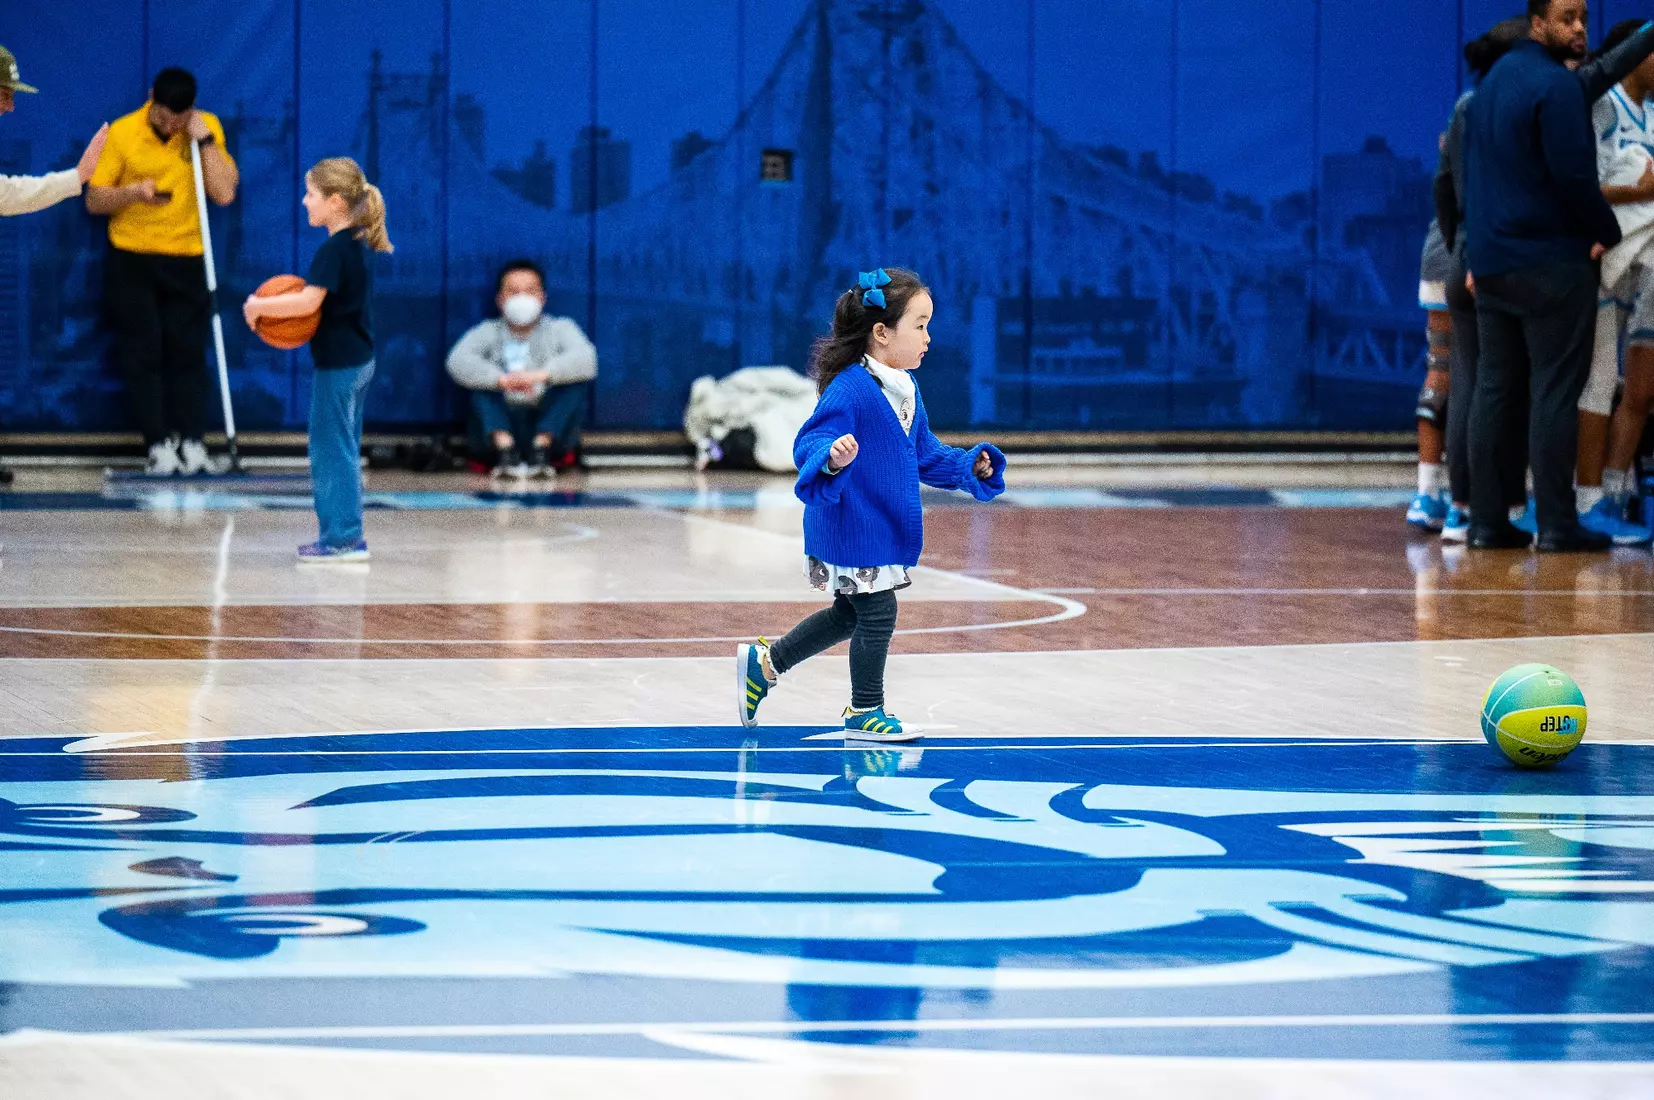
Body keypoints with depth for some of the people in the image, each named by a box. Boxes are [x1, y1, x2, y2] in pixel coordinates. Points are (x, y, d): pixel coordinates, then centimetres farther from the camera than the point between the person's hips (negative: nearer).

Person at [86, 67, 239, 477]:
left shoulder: (208, 129, -1)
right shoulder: (122, 133, -5)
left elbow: (224, 193, -11)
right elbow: (94, 199, -2)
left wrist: (204, 138, -15)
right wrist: (133, 192, -21)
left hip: (186, 261, 1)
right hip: (131, 260, -1)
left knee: (187, 352, -2)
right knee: (143, 353, -5)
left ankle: (192, 443, -2)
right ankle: (159, 444, -5)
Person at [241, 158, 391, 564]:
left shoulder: (334, 250, -19)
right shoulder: (359, 246, 11)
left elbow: (308, 301, -27)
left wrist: (258, 307, -17)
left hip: (337, 364, -10)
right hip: (359, 359, 10)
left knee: (331, 448, -4)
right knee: (343, 449, 15)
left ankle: (342, 536, -3)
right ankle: (347, 536, 19)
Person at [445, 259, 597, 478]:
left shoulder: (560, 329, 6)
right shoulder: (488, 333, 7)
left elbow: (586, 360, -16)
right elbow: (457, 361, -14)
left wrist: (541, 375, -34)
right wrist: (501, 380, -33)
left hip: (552, 426, 0)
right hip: (504, 425, 0)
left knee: (579, 379, -20)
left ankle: (541, 449, -30)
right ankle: (504, 450, -34)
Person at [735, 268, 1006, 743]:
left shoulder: (905, 391, 9)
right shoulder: (849, 389, -21)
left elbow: (926, 455, 19)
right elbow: (808, 445, -28)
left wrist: (971, 467, 8)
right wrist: (832, 457, -49)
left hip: (885, 529, 10)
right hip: (852, 526, -10)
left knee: (852, 615, 19)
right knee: (877, 615, 0)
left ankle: (765, 663, 32)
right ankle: (865, 712, 16)